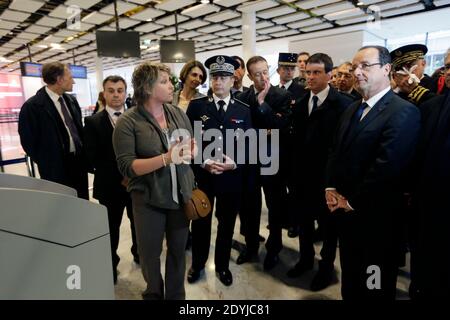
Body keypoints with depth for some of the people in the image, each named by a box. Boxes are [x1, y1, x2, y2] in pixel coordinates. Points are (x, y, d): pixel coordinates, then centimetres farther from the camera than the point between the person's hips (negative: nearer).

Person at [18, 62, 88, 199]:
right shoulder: (32, 106, -14)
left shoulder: (71, 100, 7)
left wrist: (82, 154, 10)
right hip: (56, 168, -6)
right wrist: (46, 163, -1)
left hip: (79, 161, 6)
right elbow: (28, 141, -9)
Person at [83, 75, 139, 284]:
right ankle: (111, 264, 37)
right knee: (111, 227, 14)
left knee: (138, 222, 18)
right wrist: (119, 177, -15)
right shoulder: (93, 122, -5)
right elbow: (93, 158, -10)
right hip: (110, 186, -1)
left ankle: (139, 253, 43)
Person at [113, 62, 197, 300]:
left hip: (181, 195, 4)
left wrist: (193, 149, -14)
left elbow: (192, 145, 10)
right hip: (148, 199, -3)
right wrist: (166, 159, -28)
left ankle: (176, 295, 45)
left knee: (178, 251, 19)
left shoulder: (178, 113, 0)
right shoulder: (128, 122, -13)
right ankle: (154, 293, 48)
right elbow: (126, 166, -18)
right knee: (150, 255, 18)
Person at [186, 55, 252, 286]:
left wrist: (235, 163, -17)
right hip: (201, 175, -1)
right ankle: (197, 264, 39)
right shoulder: (196, 106, -1)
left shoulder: (244, 110, 3)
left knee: (227, 224, 16)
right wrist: (203, 162, -18)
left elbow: (249, 145, 1)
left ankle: (222, 265, 39)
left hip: (232, 177, 1)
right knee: (200, 223, 16)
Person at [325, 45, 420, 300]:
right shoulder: (352, 110, 11)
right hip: (346, 212, 7)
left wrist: (352, 201, -15)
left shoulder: (404, 112, -16)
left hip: (376, 217, -7)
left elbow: (386, 167, -23)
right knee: (350, 280, 23)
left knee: (375, 287, 15)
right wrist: (331, 188, -1)